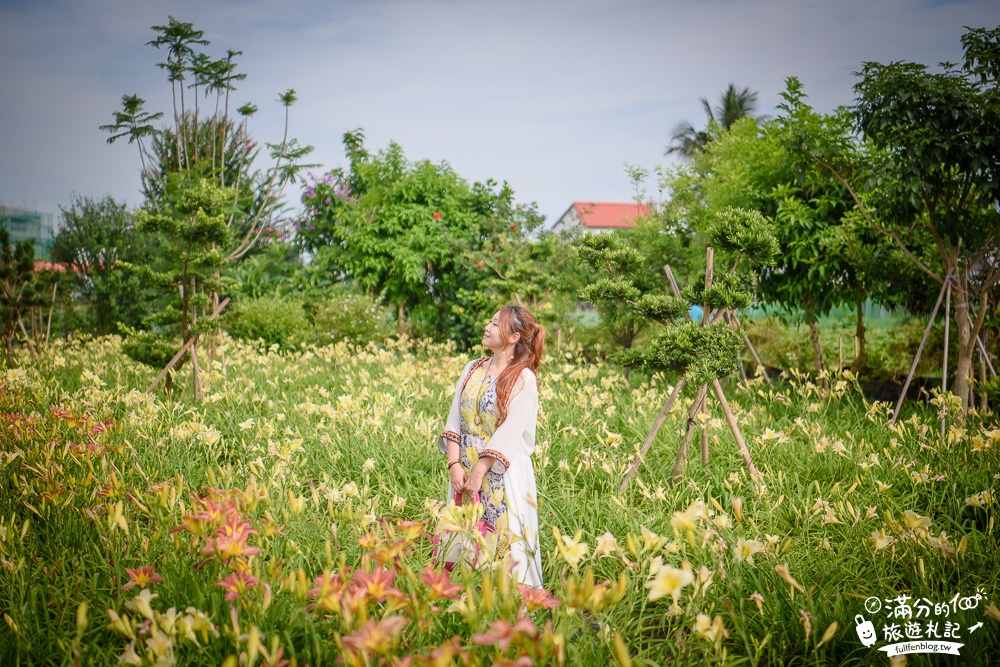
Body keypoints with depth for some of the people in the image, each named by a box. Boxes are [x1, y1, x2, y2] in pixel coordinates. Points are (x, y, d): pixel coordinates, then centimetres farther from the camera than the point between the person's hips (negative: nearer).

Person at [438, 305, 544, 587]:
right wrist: (455, 464, -7)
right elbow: (454, 419, 5)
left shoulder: (523, 379, -8)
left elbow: (510, 432, -14)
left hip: (501, 472, -5)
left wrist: (479, 472, -16)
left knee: (503, 538, -3)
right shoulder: (472, 369, 9)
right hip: (464, 468, 5)